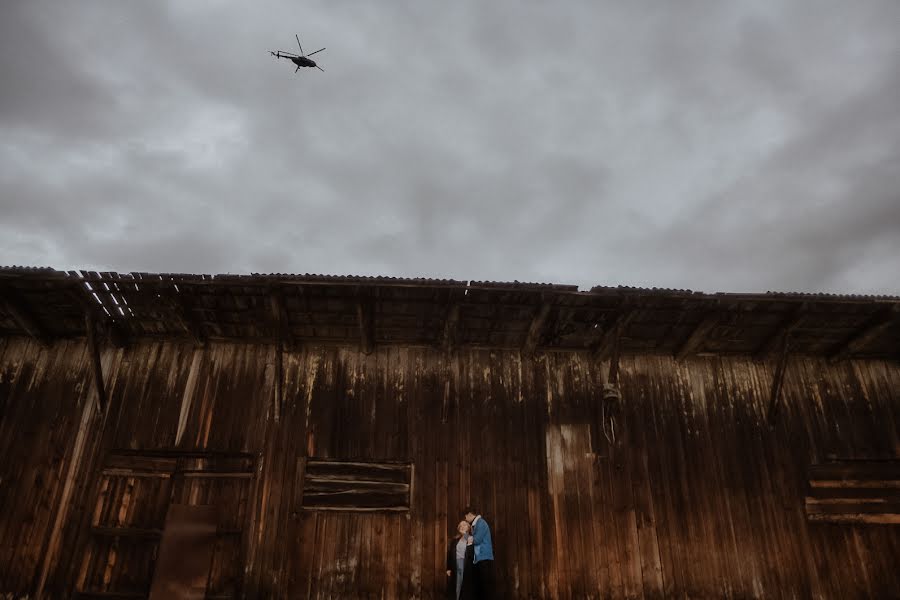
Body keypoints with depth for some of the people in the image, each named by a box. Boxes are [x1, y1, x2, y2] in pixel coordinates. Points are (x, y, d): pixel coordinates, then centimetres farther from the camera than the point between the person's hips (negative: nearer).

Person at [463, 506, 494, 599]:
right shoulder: (476, 524, 19)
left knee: (486, 585, -9)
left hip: (484, 559, -9)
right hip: (478, 559, 9)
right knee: (479, 585, 9)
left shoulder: (481, 523, -9)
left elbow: (476, 540, -15)